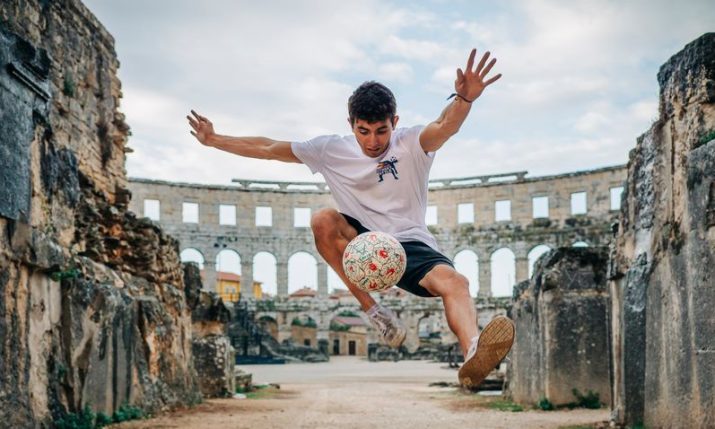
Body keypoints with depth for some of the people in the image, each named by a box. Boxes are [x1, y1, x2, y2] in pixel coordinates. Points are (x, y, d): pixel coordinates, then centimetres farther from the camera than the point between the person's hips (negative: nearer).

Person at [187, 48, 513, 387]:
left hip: (412, 245, -2)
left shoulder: (411, 144, -6)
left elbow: (445, 126, -29)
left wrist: (464, 99, -52)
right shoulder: (332, 150, 3)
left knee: (454, 282, -33)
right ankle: (373, 312, -21)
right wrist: (213, 140, 9)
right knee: (323, 221, -28)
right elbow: (268, 149, 10)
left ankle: (473, 358, -61)